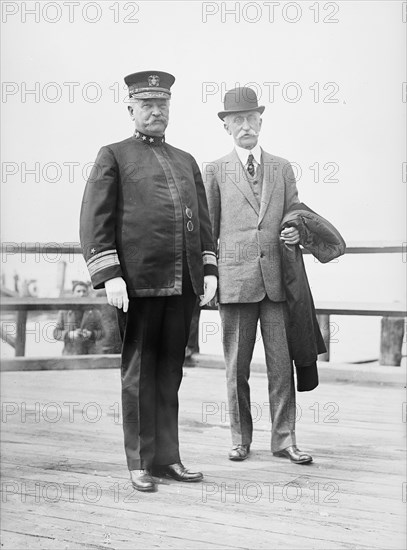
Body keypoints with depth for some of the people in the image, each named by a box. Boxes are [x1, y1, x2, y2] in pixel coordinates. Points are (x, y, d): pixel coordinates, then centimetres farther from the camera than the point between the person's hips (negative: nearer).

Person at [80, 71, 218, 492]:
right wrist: (109, 275, -13)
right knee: (140, 371, 2)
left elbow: (202, 221, 20)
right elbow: (95, 220, -3)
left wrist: (209, 269, 8)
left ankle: (167, 457, 15)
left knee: (170, 371, 8)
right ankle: (141, 463, 9)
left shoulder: (186, 161, 20)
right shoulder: (113, 156, 5)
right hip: (138, 282, -4)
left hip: (183, 284, 5)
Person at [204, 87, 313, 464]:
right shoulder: (215, 171, 7)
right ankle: (241, 439, 16)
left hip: (277, 278, 1)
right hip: (235, 278, -1)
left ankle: (284, 440, 8)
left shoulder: (282, 169, 13)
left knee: (281, 363, 0)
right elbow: (206, 229, 9)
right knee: (236, 366, 5)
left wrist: (296, 232, -5)